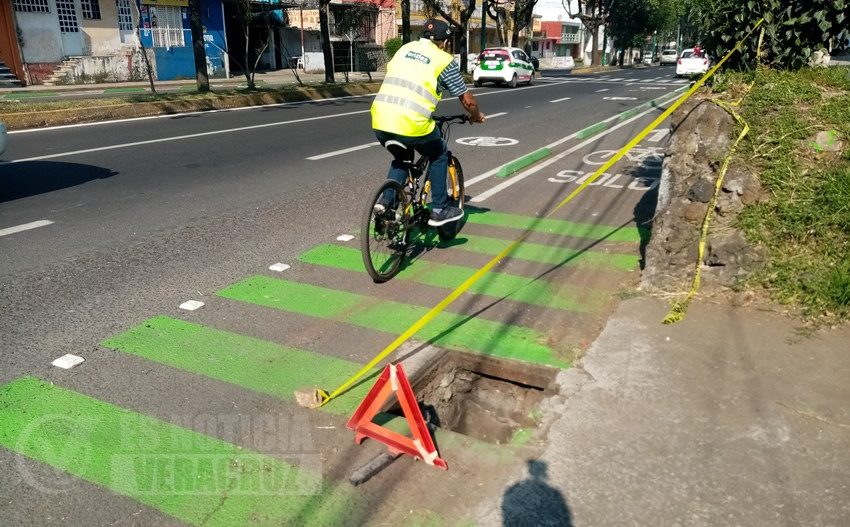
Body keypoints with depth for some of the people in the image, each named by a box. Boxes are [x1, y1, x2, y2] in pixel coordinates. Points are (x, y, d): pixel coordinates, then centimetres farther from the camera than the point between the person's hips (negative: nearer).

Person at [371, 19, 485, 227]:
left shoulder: (405, 48, 22)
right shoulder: (445, 61, 8)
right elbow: (467, 100, 14)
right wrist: (476, 116, 34)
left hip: (380, 122, 5)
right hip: (412, 124, -5)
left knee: (402, 157, 32)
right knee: (439, 156, 22)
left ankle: (386, 201, 19)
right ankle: (439, 210, 22)